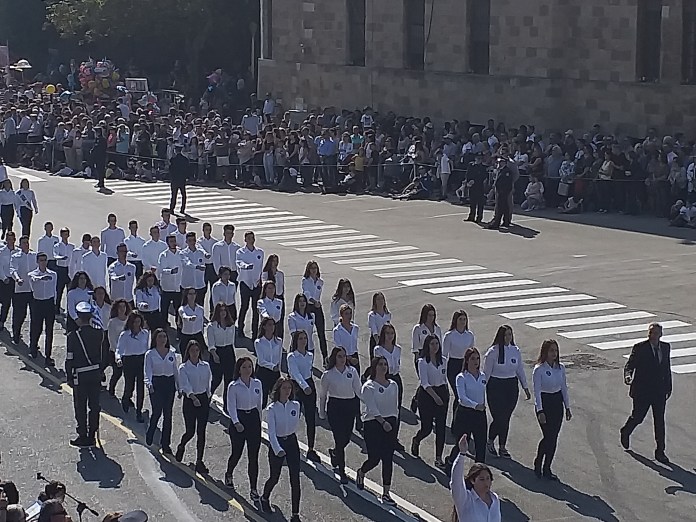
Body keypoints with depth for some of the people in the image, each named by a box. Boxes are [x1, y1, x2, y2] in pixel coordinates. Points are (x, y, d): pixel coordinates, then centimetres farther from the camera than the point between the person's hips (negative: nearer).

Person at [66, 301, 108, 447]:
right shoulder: (100, 334, -4)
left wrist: (69, 378, -1)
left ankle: (83, 436, 13)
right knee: (94, 405, 13)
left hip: (80, 376, -4)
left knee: (80, 407, 7)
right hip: (96, 374, 4)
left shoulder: (73, 336, -17)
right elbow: (104, 356, 5)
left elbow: (69, 359, -12)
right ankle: (92, 436, 20)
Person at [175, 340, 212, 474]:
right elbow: (185, 385, -22)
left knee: (201, 432, 1)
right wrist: (193, 397, -38)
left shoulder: (205, 366, 2)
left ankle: (199, 462, 8)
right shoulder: (183, 368, -9)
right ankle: (181, 446, 37)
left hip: (203, 399, 3)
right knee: (190, 431, 2)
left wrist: (208, 399, 12)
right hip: (189, 400, -3)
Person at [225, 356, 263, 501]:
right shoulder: (233, 386, -10)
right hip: (238, 420, -3)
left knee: (253, 455, 0)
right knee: (237, 452, 10)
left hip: (254, 419, 3)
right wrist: (236, 423, -29)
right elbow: (231, 407, -15)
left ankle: (253, 489, 4)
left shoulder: (257, 384, 2)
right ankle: (229, 474, 44)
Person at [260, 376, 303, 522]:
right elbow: (271, 432, -22)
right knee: (275, 478, 13)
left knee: (295, 480, -4)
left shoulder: (295, 405, -5)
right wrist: (278, 449, -34)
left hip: (292, 442, 2)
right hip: (276, 444, -2)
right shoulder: (272, 409, -15)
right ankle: (265, 499, 46)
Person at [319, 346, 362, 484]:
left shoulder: (352, 371, 0)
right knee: (340, 438, -6)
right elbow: (322, 395, 4)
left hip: (350, 405, 3)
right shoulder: (328, 375, -6)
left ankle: (334, 453, 47)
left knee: (346, 438, 11)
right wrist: (322, 413, 8)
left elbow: (358, 390, 1)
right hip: (335, 406, -3)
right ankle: (342, 473, 2)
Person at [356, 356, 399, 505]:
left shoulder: (393, 385, 9)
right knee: (374, 458, -2)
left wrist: (394, 423, 11)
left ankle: (386, 493, 4)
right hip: (373, 424, -4)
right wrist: (383, 422, -27)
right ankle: (361, 473, 33)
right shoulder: (369, 387, -8)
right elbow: (372, 408, -17)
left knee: (388, 459, 0)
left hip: (390, 422, 4)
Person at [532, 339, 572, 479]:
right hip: (544, 402, -5)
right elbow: (537, 391, -14)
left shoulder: (560, 368, 3)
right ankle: (538, 465, 12)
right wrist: (540, 411, -20)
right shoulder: (539, 369, -12)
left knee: (554, 438, 5)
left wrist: (567, 407, 9)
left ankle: (547, 469, 14)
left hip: (557, 402, 5)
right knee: (548, 436, -8)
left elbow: (564, 388, 10)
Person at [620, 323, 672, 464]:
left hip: (659, 391, 4)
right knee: (637, 417, 9)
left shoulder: (665, 347, 5)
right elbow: (629, 365, -10)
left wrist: (668, 387, 14)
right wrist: (628, 377, -30)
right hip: (642, 391, -4)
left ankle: (660, 452, 8)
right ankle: (626, 432, 41)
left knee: (660, 421, 2)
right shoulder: (639, 348, -10)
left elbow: (667, 368, 14)